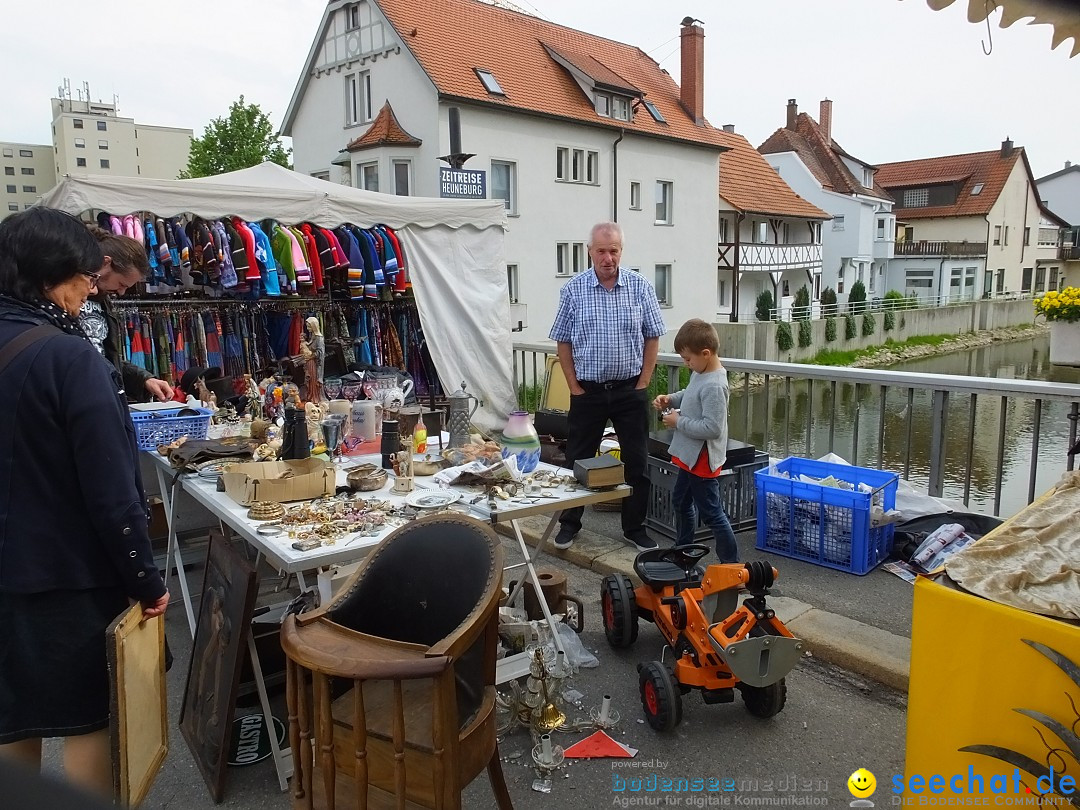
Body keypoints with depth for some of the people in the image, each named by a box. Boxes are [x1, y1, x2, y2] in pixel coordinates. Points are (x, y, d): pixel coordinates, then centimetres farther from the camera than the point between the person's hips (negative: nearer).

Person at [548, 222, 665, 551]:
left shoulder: (640, 286, -1)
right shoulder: (574, 289, -2)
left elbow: (652, 337, 3)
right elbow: (563, 341, 2)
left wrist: (643, 382, -2)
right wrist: (574, 386, -2)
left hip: (630, 390, 1)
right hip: (587, 391, 0)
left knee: (637, 461, 7)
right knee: (578, 461, 9)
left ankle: (635, 527, 22)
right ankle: (569, 524, 25)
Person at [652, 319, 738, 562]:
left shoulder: (714, 386, -28)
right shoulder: (701, 373, 2)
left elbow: (711, 428, -30)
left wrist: (678, 422, -21)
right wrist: (670, 400, 3)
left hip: (702, 460, -11)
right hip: (690, 455, 11)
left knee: (711, 513, 1)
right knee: (681, 502, 25)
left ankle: (731, 563, 14)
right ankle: (683, 549, 43)